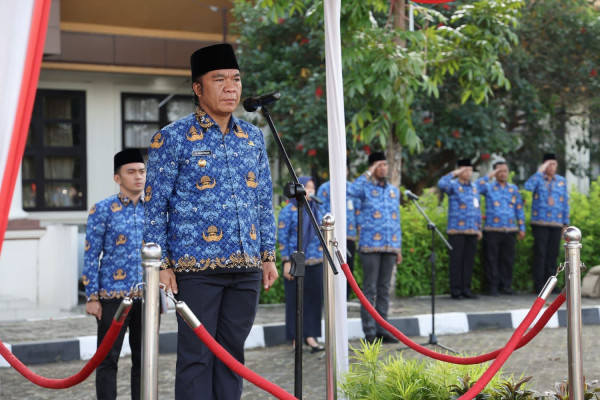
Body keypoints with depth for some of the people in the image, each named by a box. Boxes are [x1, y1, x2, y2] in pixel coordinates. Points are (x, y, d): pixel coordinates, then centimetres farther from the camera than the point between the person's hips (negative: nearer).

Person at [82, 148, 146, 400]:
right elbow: (91, 256, -3)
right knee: (108, 360, 2)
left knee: (143, 360, 9)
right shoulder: (103, 210, -2)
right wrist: (92, 297, -8)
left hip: (147, 296, 4)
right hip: (113, 296, -4)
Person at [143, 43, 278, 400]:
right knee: (196, 356, -1)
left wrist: (269, 255, 13)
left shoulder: (253, 137, 12)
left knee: (232, 353, 11)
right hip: (197, 267, -5)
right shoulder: (172, 138, -3)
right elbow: (155, 207, -3)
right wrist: (161, 264, -8)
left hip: (247, 267, 5)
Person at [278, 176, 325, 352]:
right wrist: (287, 262, -11)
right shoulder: (288, 211, -2)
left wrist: (325, 259, 15)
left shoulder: (316, 210, 15)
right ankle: (295, 338, 8)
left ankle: (310, 336, 10)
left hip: (316, 263, 5)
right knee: (295, 300, 1)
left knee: (314, 299, 3)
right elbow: (282, 238, -6)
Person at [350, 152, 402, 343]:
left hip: (390, 247, 5)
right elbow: (352, 191, -27)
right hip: (370, 246, -5)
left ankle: (382, 329, 14)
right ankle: (369, 332, 0)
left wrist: (398, 248, 15)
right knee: (369, 289, -3)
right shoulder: (365, 187, -1)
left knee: (384, 289, 9)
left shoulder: (394, 191, 16)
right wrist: (368, 173, -17)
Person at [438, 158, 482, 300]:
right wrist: (454, 173, -17)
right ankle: (455, 289, 0)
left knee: (469, 260, 6)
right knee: (456, 260, -4)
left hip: (472, 231, 6)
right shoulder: (453, 186, -2)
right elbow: (441, 184, -26)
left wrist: (479, 228, 16)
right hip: (456, 230, -6)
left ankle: (466, 289, 13)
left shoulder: (474, 188, 16)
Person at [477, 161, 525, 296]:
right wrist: (489, 176, -9)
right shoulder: (489, 187, 7)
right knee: (492, 259, -2)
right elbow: (476, 187, -14)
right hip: (492, 230, -2)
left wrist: (522, 228, 12)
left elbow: (519, 209, 17)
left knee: (508, 259, 4)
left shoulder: (514, 189, 15)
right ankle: (493, 286, 4)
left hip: (510, 230, 3)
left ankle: (506, 285, 12)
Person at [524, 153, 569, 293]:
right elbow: (528, 187, -19)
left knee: (553, 255, 3)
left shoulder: (562, 181, 11)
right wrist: (540, 171, -15)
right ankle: (539, 285, -1)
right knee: (540, 254, -5)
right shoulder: (538, 178, 4)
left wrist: (566, 223, 10)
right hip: (540, 223, -3)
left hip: (556, 224, 3)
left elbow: (565, 203, 14)